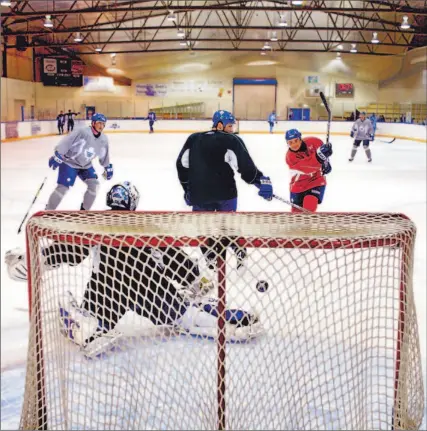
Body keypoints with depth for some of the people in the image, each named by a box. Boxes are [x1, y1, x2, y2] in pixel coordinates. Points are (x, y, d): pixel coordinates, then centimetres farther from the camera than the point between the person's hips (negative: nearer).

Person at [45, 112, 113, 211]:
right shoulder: (82, 132, -26)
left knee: (94, 184, -6)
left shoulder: (104, 139, -4)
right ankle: (48, 211, 2)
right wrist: (57, 156, -27)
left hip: (85, 165, 7)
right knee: (63, 187, -13)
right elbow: (66, 142, -25)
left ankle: (84, 210, 12)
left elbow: (104, 155, 13)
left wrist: (108, 168, 19)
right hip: (69, 162, -7)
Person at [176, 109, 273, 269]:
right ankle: (240, 253, 20)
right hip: (224, 192, -2)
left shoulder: (193, 139, 8)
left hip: (199, 194, 2)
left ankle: (211, 259, 15)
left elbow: (182, 165, 10)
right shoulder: (232, 140, -5)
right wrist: (262, 181, -8)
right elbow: (245, 166, -15)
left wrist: (188, 189, 18)